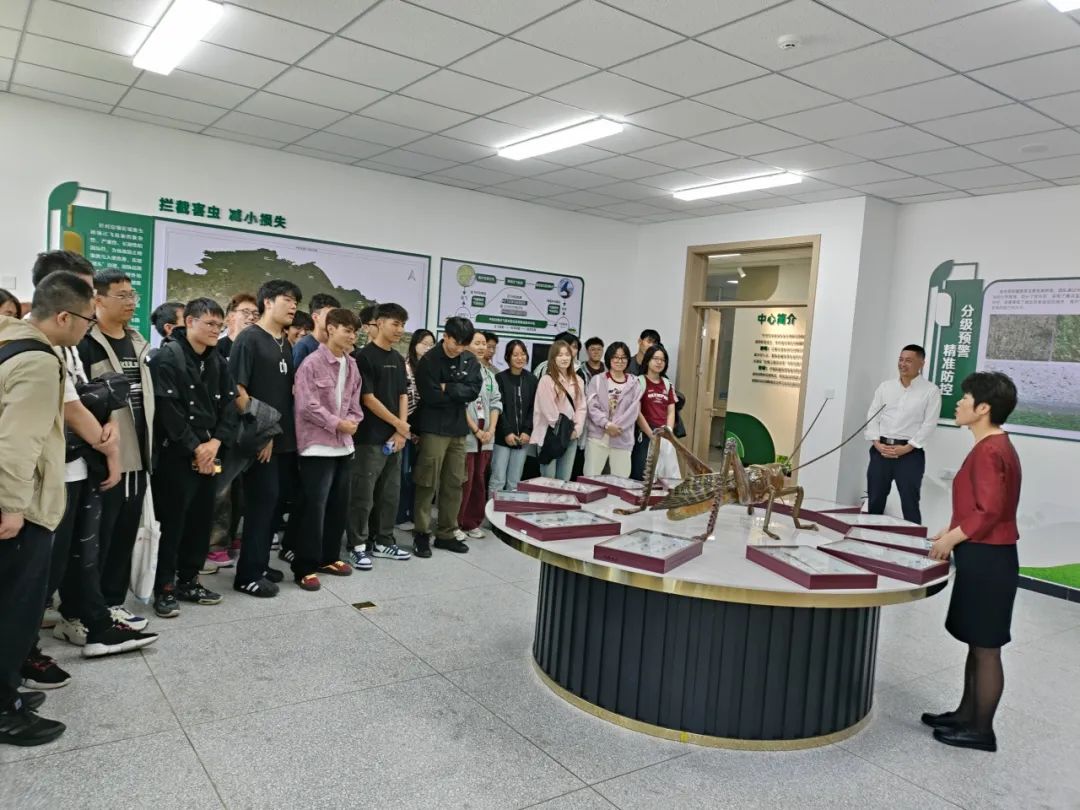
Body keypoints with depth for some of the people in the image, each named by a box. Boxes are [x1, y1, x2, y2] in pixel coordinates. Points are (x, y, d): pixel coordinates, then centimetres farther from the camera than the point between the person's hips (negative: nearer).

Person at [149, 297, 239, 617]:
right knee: (172, 522, -1)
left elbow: (229, 405, 7)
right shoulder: (167, 357, -11)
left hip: (209, 455, 7)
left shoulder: (218, 362, 12)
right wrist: (195, 448, -14)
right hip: (175, 455, -7)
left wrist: (215, 442, -8)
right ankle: (164, 588, 11)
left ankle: (188, 581, 25)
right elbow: (168, 409, -17)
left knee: (202, 519, 12)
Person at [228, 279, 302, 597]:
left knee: (273, 502, 13)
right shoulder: (249, 338, -9)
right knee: (261, 503, -4)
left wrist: (289, 430, 11)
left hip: (284, 437, 8)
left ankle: (259, 564, 25)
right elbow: (237, 389, -15)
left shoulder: (285, 344, 14)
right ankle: (248, 575, 6)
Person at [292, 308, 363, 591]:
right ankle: (305, 567, 6)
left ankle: (328, 557, 28)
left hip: (344, 446, 7)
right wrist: (337, 424, -12)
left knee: (339, 506, 14)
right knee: (315, 509, -4)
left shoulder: (351, 366, 10)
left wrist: (352, 422, -6)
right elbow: (307, 407, -16)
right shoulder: (312, 363, -11)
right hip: (318, 447, -7)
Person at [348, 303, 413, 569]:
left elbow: (403, 396, 12)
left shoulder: (398, 359, 13)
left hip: (395, 437, 7)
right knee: (363, 495, -2)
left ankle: (383, 542, 23)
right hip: (370, 438, -7)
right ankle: (359, 546, 8)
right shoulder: (363, 356, -9)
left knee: (390, 493, 12)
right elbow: (368, 399, -13)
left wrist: (401, 432, -1)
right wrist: (399, 424, -8)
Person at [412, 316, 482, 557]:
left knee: (454, 484, 10)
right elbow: (431, 396, -17)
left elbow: (474, 390, -5)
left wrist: (447, 389, -14)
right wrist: (459, 393, -6)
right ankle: (421, 534, 9)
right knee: (428, 483, -1)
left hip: (458, 429, 5)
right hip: (433, 429, -5)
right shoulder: (429, 360, -9)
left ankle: (446, 534, 20)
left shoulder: (470, 361, 7)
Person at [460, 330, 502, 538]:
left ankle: (472, 522, 20)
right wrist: (475, 430, -12)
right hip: (465, 434, -6)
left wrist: (491, 430, -1)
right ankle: (453, 523, 7)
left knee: (479, 480, 10)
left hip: (486, 436, 7)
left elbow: (496, 401, 12)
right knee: (463, 481, -4)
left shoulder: (489, 372, 15)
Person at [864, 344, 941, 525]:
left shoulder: (931, 390, -1)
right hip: (880, 450, 4)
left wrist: (907, 447, -13)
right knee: (874, 500, 10)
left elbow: (929, 424, -6)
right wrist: (876, 443, -6)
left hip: (910, 452, -4)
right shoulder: (885, 386, 10)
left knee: (909, 502, -2)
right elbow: (872, 416, 7)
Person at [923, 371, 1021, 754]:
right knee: (976, 644, 18)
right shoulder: (995, 446, 12)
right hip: (984, 556, 10)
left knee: (986, 647, 2)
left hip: (987, 560, -10)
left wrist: (951, 539, -13)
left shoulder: (988, 451, -20)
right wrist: (952, 530, 11)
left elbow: (989, 512, -24)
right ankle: (965, 715, 30)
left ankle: (982, 730, 14)